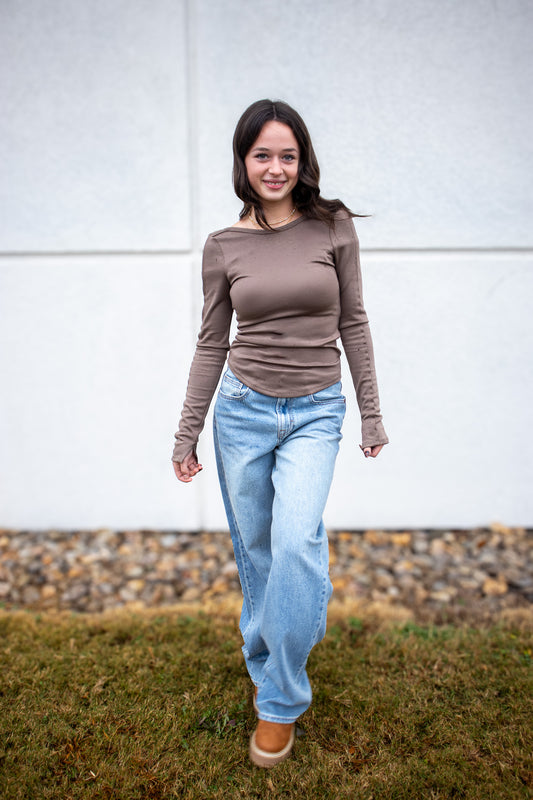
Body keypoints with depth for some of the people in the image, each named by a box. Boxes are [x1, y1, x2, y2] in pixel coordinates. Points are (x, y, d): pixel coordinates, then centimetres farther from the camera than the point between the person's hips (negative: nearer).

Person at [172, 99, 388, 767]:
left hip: (315, 412, -1)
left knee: (296, 542, -19)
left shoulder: (333, 227, 1)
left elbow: (352, 323, 4)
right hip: (242, 409, 2)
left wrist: (372, 411, 4)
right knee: (254, 551, 11)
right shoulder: (223, 246, 2)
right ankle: (264, 667, 35)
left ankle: (280, 701, 1)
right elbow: (211, 344, 6)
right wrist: (186, 433, 7)